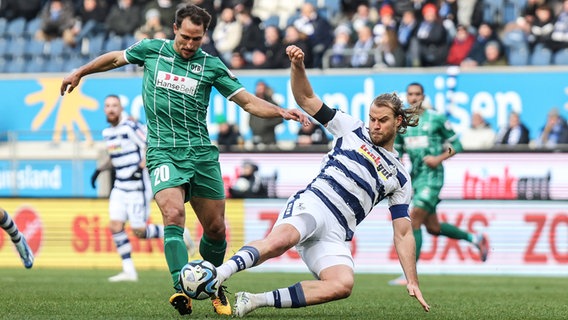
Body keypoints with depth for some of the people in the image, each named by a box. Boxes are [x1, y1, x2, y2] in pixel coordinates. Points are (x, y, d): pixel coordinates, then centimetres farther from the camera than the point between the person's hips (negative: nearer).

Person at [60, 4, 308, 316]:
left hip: (202, 153, 2)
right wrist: (80, 72, 29)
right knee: (173, 213, -25)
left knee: (215, 228, 4)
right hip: (163, 152, -2)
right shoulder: (152, 49, 4)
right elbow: (116, 58, 24)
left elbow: (248, 101, 4)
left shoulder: (211, 65, 4)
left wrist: (281, 112, -11)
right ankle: (181, 290, -33)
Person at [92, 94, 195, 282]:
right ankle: (129, 271, 0)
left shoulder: (131, 127, -14)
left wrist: (141, 166, -27)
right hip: (120, 187, 8)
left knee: (139, 231, -7)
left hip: (138, 187, -8)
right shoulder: (107, 132, 12)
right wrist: (100, 169, 14)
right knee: (115, 226, -5)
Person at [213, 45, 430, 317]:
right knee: (281, 239, -39)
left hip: (336, 234, 2)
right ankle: (216, 276, -46)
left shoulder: (400, 178, 20)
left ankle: (256, 301, -28)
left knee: (343, 284, -30)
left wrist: (413, 282, 9)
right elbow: (306, 99, 15)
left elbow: (403, 234, 19)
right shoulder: (352, 129, 17)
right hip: (312, 204, -2)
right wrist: (298, 65, -5)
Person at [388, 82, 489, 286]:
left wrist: (439, 158, -13)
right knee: (433, 227, 11)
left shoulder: (436, 119, -4)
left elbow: (456, 145, 2)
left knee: (414, 220, -15)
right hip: (415, 177, 7)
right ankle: (475, 239, 32)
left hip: (432, 176, -7)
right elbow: (396, 151, 18)